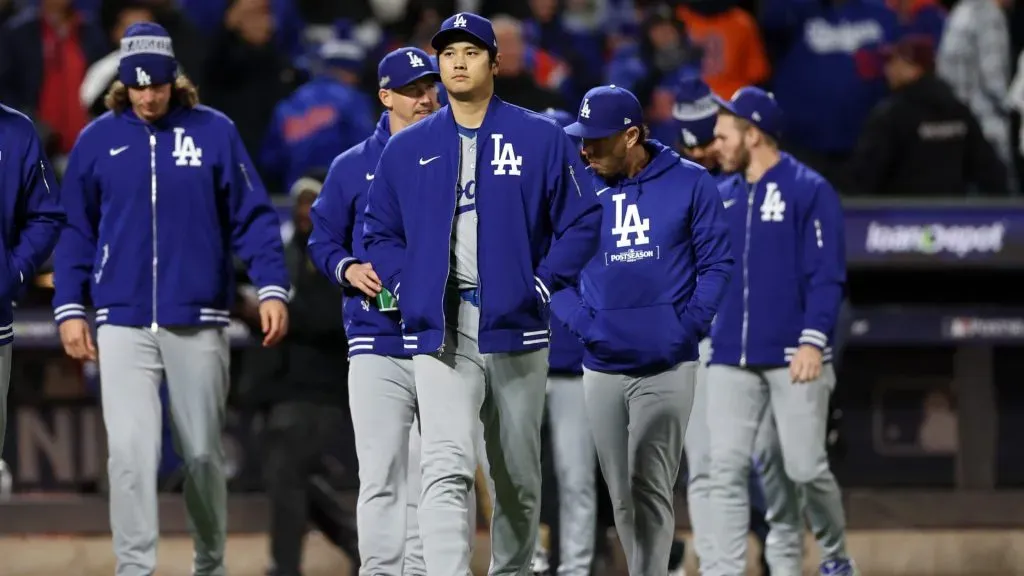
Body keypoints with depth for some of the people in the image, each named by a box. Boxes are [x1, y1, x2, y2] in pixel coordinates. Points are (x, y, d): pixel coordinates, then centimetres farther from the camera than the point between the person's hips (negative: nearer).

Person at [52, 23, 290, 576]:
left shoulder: (214, 131, 1)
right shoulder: (98, 139, 4)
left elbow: (252, 216, 2)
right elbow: (76, 230, 10)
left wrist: (272, 288, -8)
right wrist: (70, 308, 4)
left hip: (198, 322, 0)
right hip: (122, 323, 0)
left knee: (202, 452, 8)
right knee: (130, 450, -10)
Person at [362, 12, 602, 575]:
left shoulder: (541, 138, 3)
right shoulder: (406, 148, 9)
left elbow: (581, 223, 5)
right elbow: (380, 232, 17)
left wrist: (540, 285, -5)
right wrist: (409, 288, 1)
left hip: (516, 328, 0)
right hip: (439, 333, 0)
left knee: (518, 477, 10)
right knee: (446, 468, -17)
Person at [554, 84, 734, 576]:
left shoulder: (689, 184, -1)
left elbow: (716, 264, 2)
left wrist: (687, 327, -10)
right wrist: (585, 324, -6)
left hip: (667, 367, -3)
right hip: (602, 368, 3)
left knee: (650, 489, -12)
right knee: (622, 497, 7)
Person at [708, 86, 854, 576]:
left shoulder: (809, 191, -3)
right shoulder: (721, 199, 14)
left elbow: (827, 274, -8)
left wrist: (814, 339, -17)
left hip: (793, 359, -5)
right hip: (731, 360, 5)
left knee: (806, 468, -4)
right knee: (727, 468, -3)